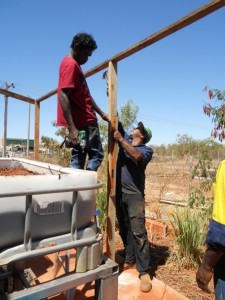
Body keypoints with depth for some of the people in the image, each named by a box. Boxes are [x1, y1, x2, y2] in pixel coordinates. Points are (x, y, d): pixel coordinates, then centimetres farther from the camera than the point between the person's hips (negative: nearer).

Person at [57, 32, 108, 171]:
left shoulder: (75, 65, 19)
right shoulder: (70, 64, -13)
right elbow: (63, 96, -24)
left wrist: (101, 113, 23)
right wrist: (72, 127, -30)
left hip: (83, 119, 9)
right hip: (84, 121, -9)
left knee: (79, 156, 10)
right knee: (96, 154, -3)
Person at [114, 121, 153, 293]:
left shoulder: (146, 150, -3)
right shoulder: (126, 140, 13)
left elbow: (137, 156, -25)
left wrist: (120, 140, -22)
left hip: (134, 194, -6)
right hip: (119, 192, 6)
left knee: (138, 232, -6)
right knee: (124, 230, 14)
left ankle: (144, 272, 3)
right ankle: (129, 260, 30)